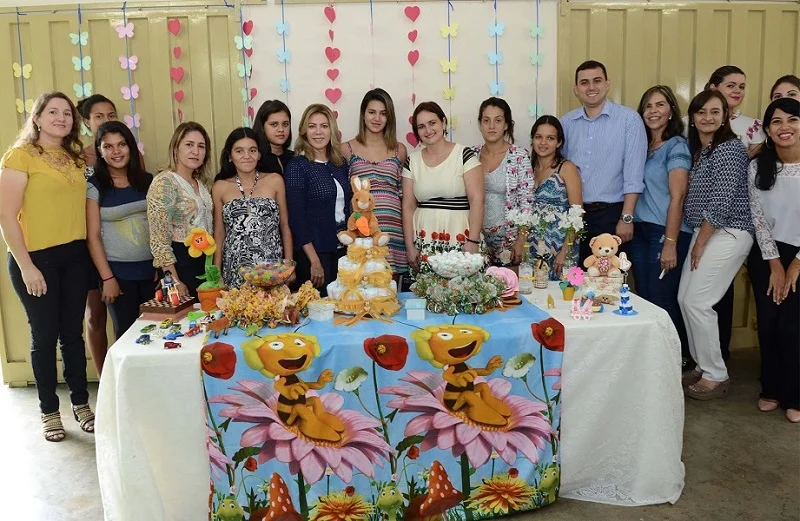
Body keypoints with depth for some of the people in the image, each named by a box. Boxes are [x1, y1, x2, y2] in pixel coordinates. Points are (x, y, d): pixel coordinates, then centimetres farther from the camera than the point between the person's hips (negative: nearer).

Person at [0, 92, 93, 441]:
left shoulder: (76, 159, 10)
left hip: (75, 256, 5)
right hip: (36, 258, -4)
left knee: (73, 332, 11)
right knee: (45, 335, 7)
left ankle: (81, 404, 26)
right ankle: (49, 411, 23)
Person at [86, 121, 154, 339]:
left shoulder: (148, 181, 6)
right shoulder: (94, 186, -5)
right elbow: (93, 236, -6)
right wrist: (107, 278, -10)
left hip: (151, 269, 3)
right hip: (118, 272, -3)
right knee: (127, 334, 4)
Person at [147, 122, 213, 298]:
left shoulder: (200, 183, 11)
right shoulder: (164, 183, -14)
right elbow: (159, 240, -18)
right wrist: (175, 282, -21)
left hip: (204, 263, 8)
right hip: (179, 263, -8)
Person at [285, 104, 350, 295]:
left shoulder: (341, 163, 8)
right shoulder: (297, 166, -9)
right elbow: (296, 217, -14)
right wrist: (315, 261, -17)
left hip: (343, 249, 6)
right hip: (313, 251, -5)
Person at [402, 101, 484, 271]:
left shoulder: (464, 155, -2)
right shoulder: (412, 161, 9)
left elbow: (477, 200, -7)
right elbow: (408, 207, 7)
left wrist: (473, 241, -15)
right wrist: (410, 247, 0)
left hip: (459, 236, -3)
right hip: (424, 243, 3)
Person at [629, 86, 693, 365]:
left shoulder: (677, 146, -6)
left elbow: (677, 198, -13)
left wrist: (670, 243, -18)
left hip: (666, 232, -6)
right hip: (639, 230, 7)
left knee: (662, 300, -3)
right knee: (644, 298, 10)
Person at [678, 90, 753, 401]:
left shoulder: (728, 149, -13)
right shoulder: (697, 149, 13)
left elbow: (721, 202, -17)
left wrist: (700, 243, -13)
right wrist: (698, 241, 7)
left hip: (727, 234, -8)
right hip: (705, 233, 8)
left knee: (697, 302, -9)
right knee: (684, 299, 7)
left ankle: (716, 376, 4)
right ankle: (703, 366, 21)